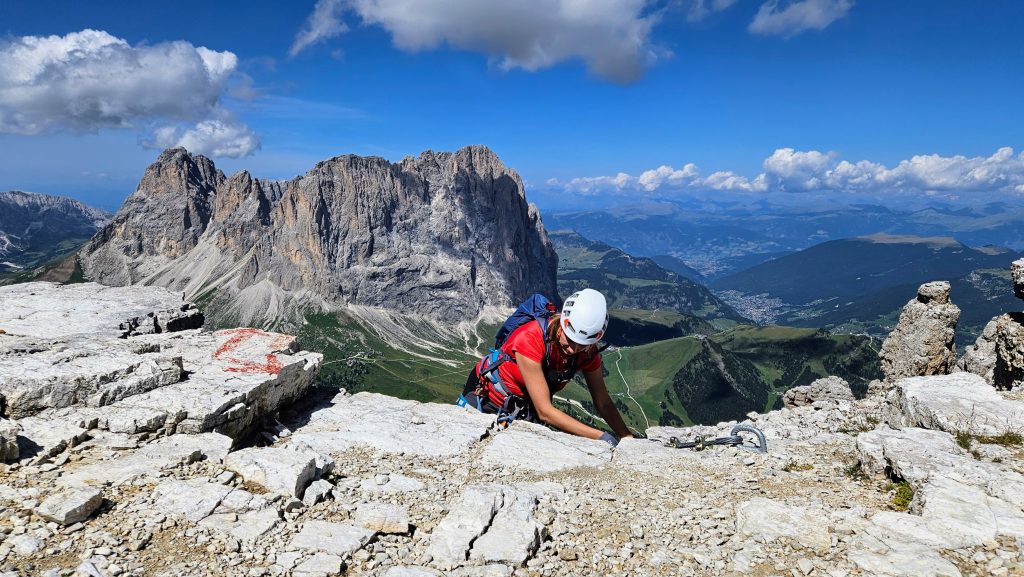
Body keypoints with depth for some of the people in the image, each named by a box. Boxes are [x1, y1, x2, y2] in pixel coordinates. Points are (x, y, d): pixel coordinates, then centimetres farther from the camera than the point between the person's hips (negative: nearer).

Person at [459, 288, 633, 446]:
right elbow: (545, 411, -37)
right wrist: (600, 436, -39)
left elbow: (603, 403, -7)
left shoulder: (588, 353, -20)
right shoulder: (530, 339, -38)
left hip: (526, 408, 4)